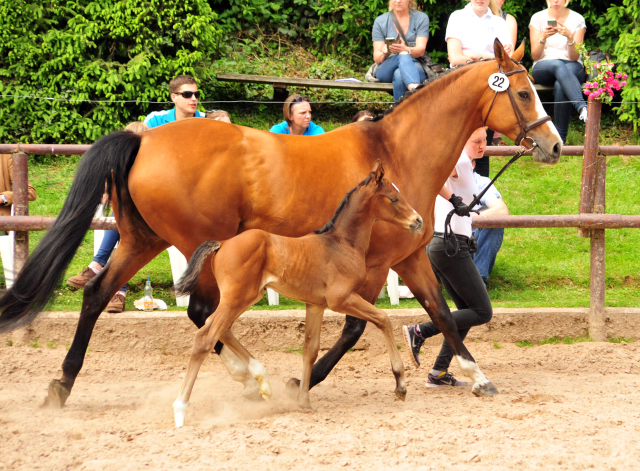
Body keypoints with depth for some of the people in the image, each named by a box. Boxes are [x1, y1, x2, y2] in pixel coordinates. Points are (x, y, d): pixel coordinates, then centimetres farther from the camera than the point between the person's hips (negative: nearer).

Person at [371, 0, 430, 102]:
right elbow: (376, 58, 3)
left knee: (399, 74, -37)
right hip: (386, 69, 0)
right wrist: (385, 53, -22)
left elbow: (421, 50, -6)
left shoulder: (421, 18, 8)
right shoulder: (380, 21, 10)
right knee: (403, 56, -37)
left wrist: (406, 49, -30)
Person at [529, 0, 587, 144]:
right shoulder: (538, 18, 6)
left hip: (572, 68, 0)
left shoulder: (577, 19, 4)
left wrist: (570, 37, -22)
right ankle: (582, 107, -57)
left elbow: (574, 57, -4)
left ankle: (561, 138, -39)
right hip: (543, 69, 0)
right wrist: (543, 38, -18)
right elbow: (535, 56, 0)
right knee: (557, 65, -39)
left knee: (561, 85, -38)